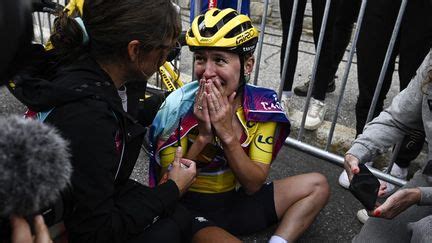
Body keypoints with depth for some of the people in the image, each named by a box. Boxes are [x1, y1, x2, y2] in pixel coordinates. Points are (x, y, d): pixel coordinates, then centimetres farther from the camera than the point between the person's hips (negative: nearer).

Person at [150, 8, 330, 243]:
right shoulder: (178, 108, -19)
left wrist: (227, 134, -27)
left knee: (317, 185, 0)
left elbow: (253, 185, -12)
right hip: (189, 209, -4)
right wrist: (203, 137, -28)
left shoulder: (262, 105, -11)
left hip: (236, 200, 5)